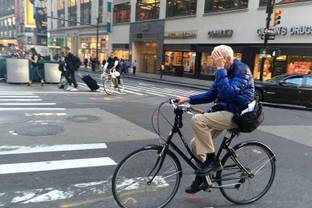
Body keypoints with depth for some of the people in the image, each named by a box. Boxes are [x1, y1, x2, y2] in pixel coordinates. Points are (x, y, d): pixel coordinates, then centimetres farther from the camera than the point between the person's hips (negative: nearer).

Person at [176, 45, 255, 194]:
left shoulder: (241, 71, -16)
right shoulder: (225, 71, 10)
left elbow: (227, 93, -31)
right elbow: (210, 95, 12)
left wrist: (220, 69, -26)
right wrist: (187, 99, 3)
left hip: (236, 115, -8)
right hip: (223, 112, 9)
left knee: (197, 120, -26)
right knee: (196, 144, 1)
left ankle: (212, 160, -12)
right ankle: (202, 177, 20)